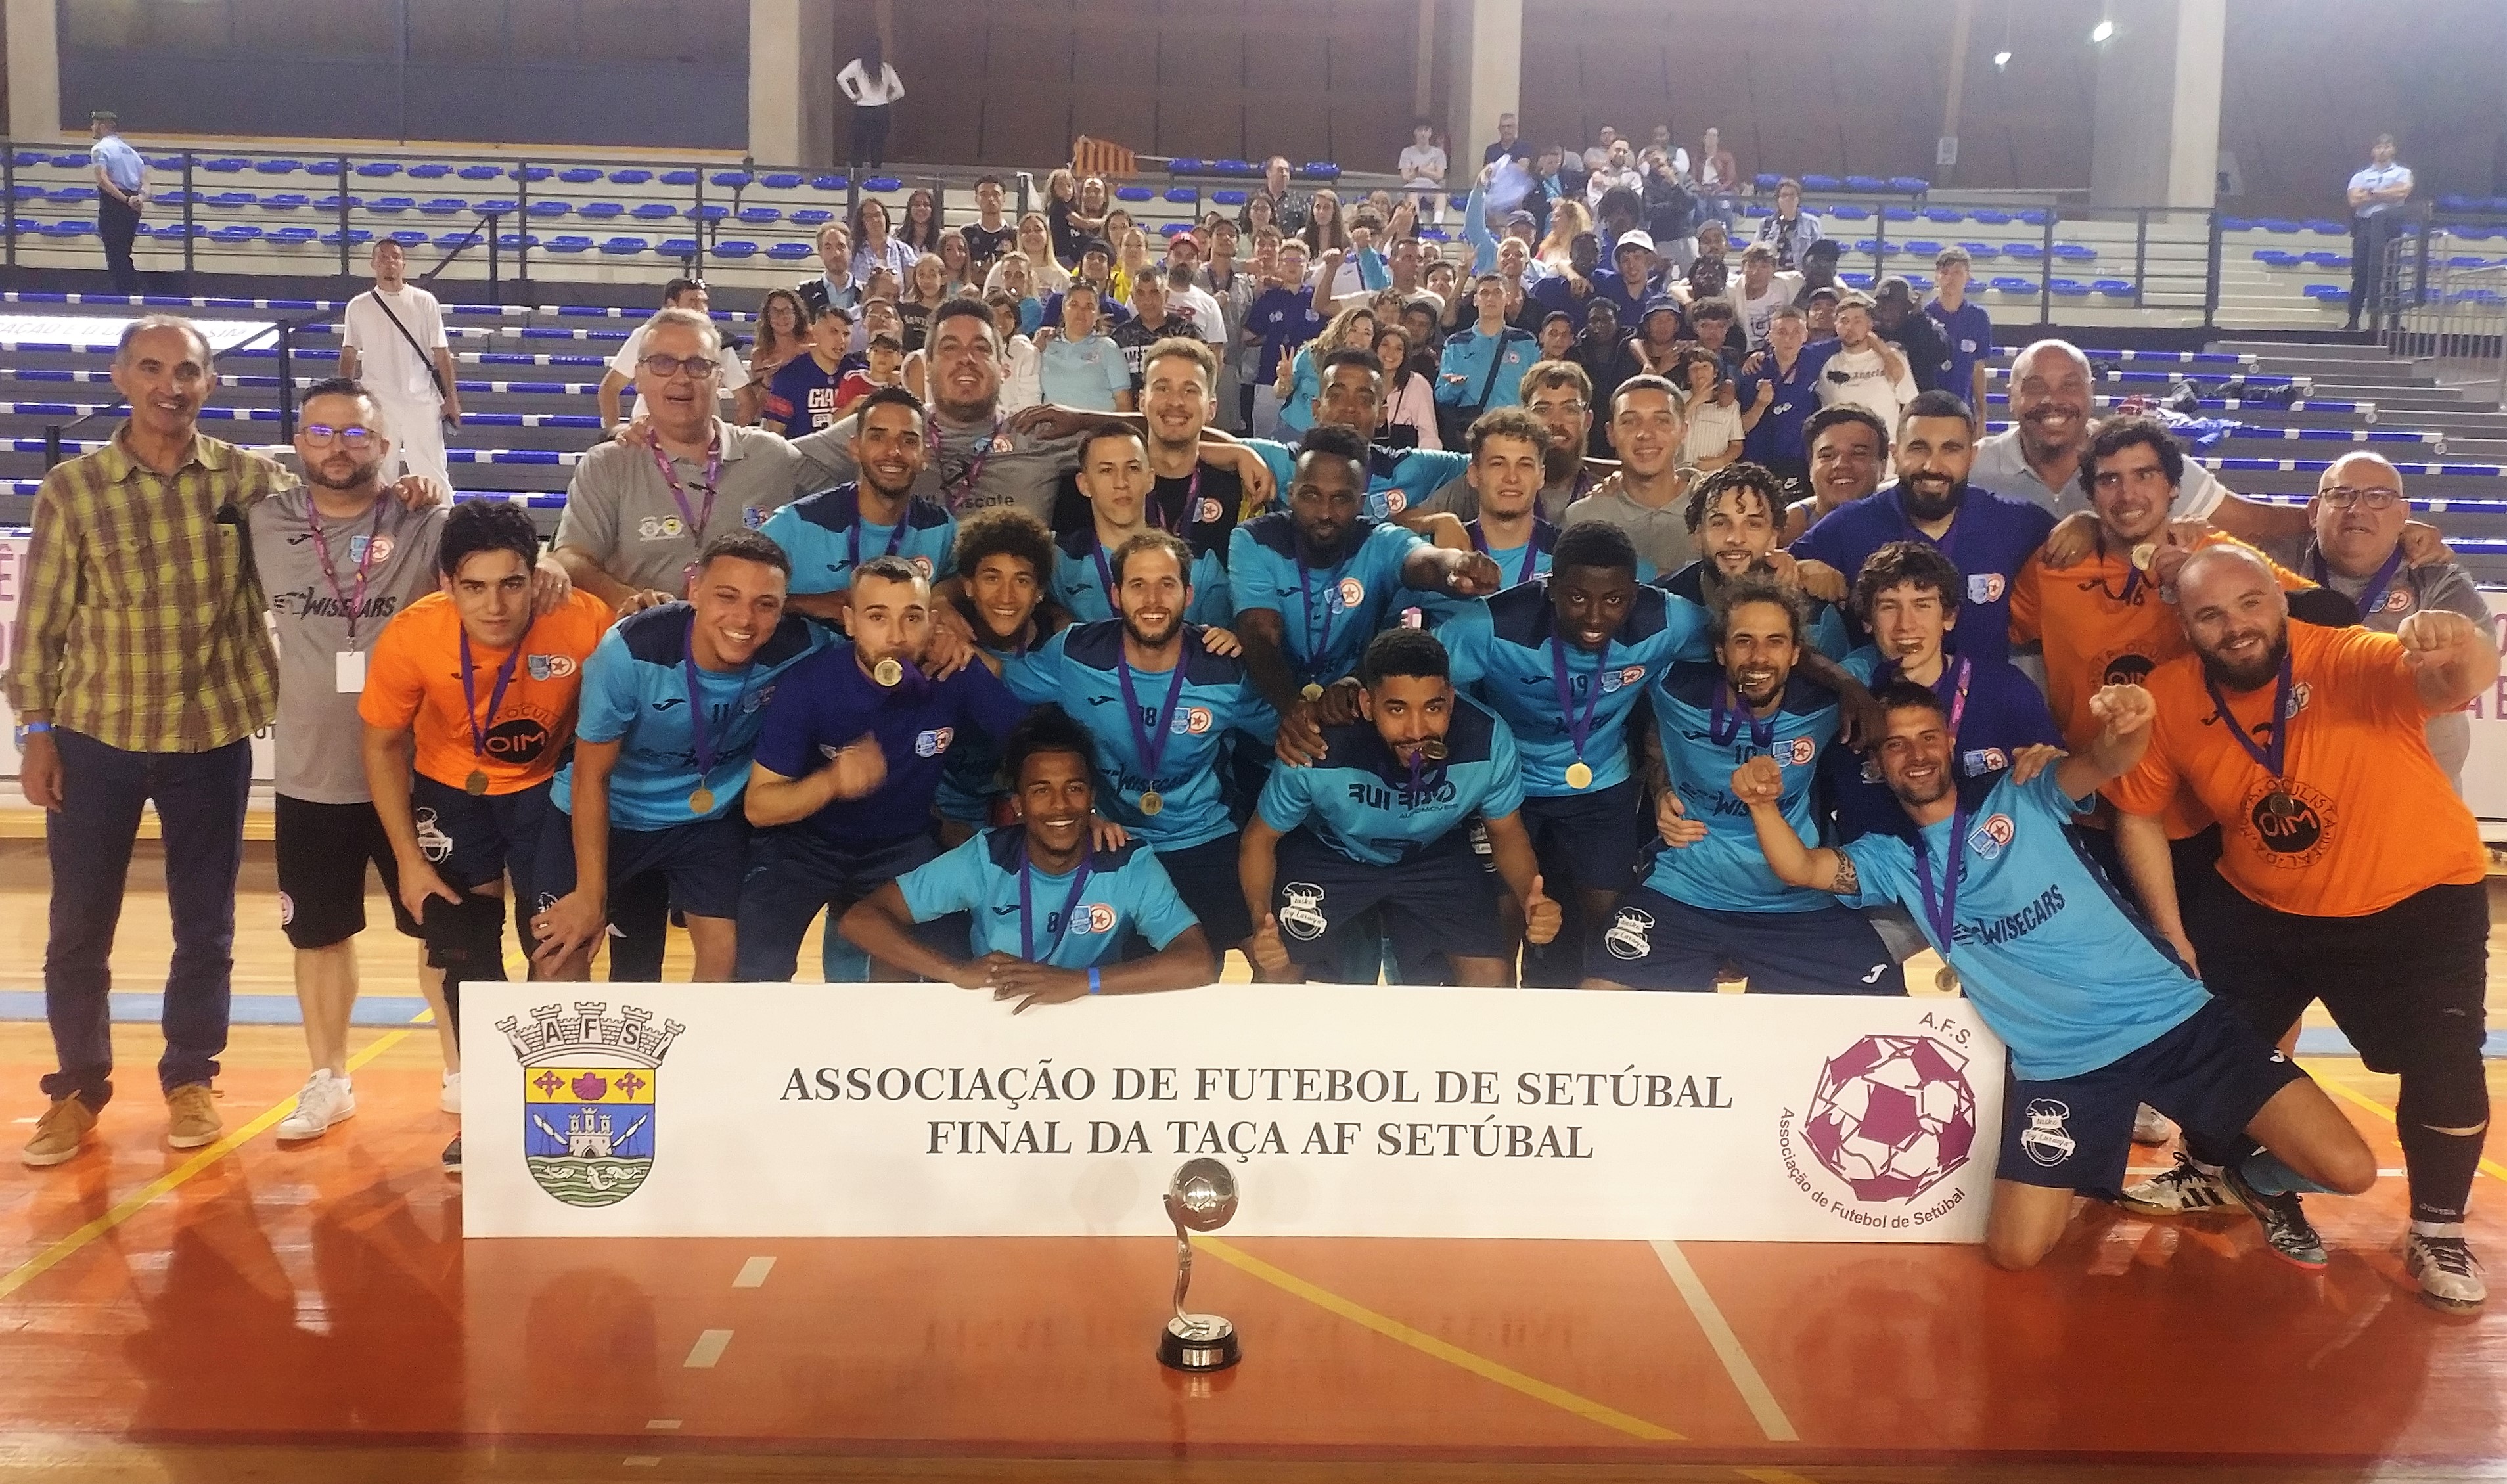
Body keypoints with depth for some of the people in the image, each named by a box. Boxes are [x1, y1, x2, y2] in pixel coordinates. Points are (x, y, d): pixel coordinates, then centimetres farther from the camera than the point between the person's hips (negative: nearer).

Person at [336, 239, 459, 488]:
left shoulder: (424, 301, 2)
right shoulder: (358, 307, 5)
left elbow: (441, 353, 2)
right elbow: (349, 356, 9)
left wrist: (451, 398, -2)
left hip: (421, 402, -1)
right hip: (376, 402, 1)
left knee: (433, 475, -1)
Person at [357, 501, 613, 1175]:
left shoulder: (585, 623, -33)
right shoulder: (410, 637, -28)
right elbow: (383, 747, -10)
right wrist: (409, 859, -10)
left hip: (548, 788, -1)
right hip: (450, 791, 1)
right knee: (464, 952, 4)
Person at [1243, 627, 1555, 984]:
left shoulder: (1487, 741, -31)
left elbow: (1507, 833, -9)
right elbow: (1261, 838, -16)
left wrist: (1531, 898, -30)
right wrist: (1261, 921, -34)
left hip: (1436, 855, 2)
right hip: (1329, 854, -1)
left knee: (1493, 979, -12)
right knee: (1276, 972, -16)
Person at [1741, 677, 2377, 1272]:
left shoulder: (2018, 796, 2)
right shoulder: (1889, 857, 8)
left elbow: (2101, 765, -18)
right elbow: (1800, 869, -7)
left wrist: (2125, 731, -43)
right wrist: (1763, 803, -28)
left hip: (2172, 1017, -2)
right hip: (2061, 1065, 2)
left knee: (2348, 1169, -12)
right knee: (2014, 1252, -6)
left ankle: (2254, 1169, 23)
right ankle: (2110, 1159, 22)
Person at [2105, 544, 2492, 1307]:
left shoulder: (2351, 660, -28)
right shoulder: (2170, 697, -17)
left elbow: (2460, 682, -49)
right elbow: (2138, 817, -4)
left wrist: (2460, 647, -73)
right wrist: (2173, 937, -4)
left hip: (2416, 899, -3)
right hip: (2262, 905, 3)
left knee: (2445, 1065, -12)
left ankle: (2438, 1233, 15)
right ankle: (2223, 1171, 37)